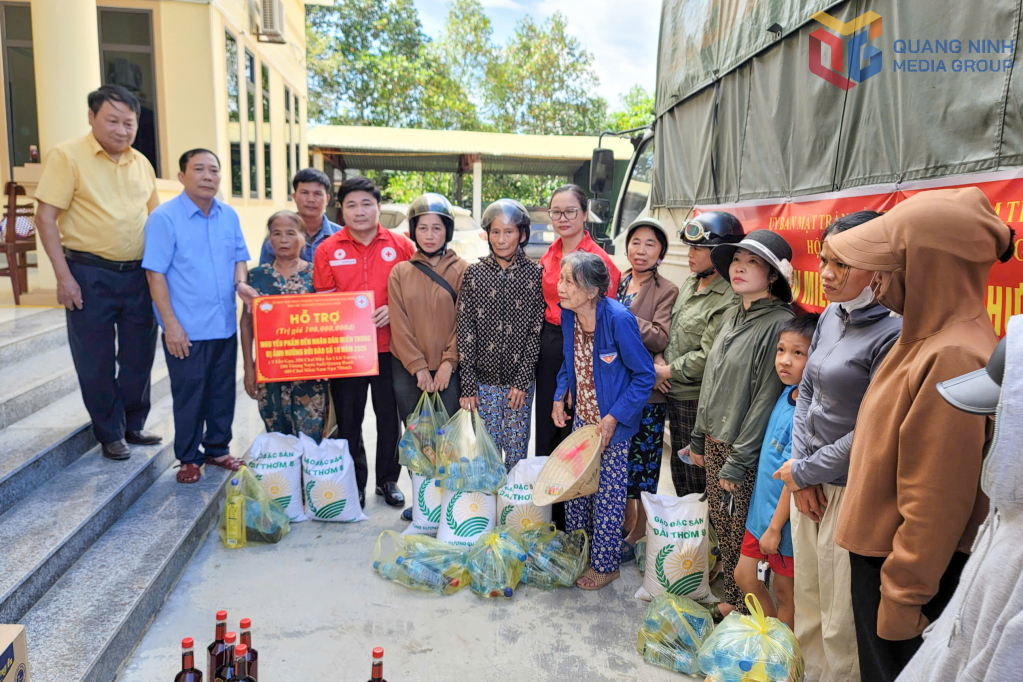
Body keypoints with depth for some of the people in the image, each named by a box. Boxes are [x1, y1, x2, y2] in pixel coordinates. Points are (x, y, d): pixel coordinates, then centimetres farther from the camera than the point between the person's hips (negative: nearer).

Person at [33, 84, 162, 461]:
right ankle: (110, 434, 20)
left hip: (138, 274, 5)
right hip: (90, 274, -5)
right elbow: (46, 217, -10)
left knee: (139, 356, 12)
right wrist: (63, 277, -15)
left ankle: (133, 425, 29)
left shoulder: (141, 163, 10)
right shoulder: (67, 155, -6)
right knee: (96, 361, 5)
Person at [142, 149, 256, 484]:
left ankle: (217, 449, 31)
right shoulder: (164, 217, -9)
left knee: (222, 392, 15)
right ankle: (189, 458, 22)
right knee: (189, 396, 6)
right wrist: (170, 324, -14)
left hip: (225, 325, 5)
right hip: (186, 330, -5)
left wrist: (241, 283, -7)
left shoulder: (229, 215, 7)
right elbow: (155, 273, -11)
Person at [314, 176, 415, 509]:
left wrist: (394, 309, -13)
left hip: (390, 346, 0)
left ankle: (388, 479, 29)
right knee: (348, 419, 9)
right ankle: (354, 483, 27)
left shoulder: (401, 246, 0)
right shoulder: (327, 250, 1)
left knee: (390, 416, 11)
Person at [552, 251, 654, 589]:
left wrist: (613, 418, -20)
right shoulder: (569, 314, -5)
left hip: (612, 424, -6)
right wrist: (560, 397, 3)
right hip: (582, 418, 7)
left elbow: (644, 375, -18)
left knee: (607, 495, 7)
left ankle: (605, 564, 26)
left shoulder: (618, 320, -25)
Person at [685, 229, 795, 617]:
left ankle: (744, 609, 24)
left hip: (746, 452, -7)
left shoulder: (779, 324, -17)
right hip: (715, 442, 7)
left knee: (743, 536, 5)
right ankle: (731, 598, 33)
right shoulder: (732, 316, 8)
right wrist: (699, 438, 16)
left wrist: (738, 462, -15)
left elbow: (766, 399, -18)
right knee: (721, 526, 16)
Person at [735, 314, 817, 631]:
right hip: (762, 509, 8)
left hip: (784, 518, -8)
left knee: (783, 589, 13)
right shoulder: (788, 393, 1)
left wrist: (775, 526, -17)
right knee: (745, 577, 19)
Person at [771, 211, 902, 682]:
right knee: (806, 599, 22)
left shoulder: (892, 334, -19)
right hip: (808, 483, 8)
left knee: (841, 621, 8)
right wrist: (799, 466, 1)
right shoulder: (831, 316, 6)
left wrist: (805, 472, -9)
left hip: (850, 491, -7)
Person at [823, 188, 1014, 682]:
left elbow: (935, 501, -24)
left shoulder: (953, 358, -25)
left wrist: (902, 599, -17)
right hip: (880, 549, 8)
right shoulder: (927, 337, 3)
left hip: (911, 567, -8)